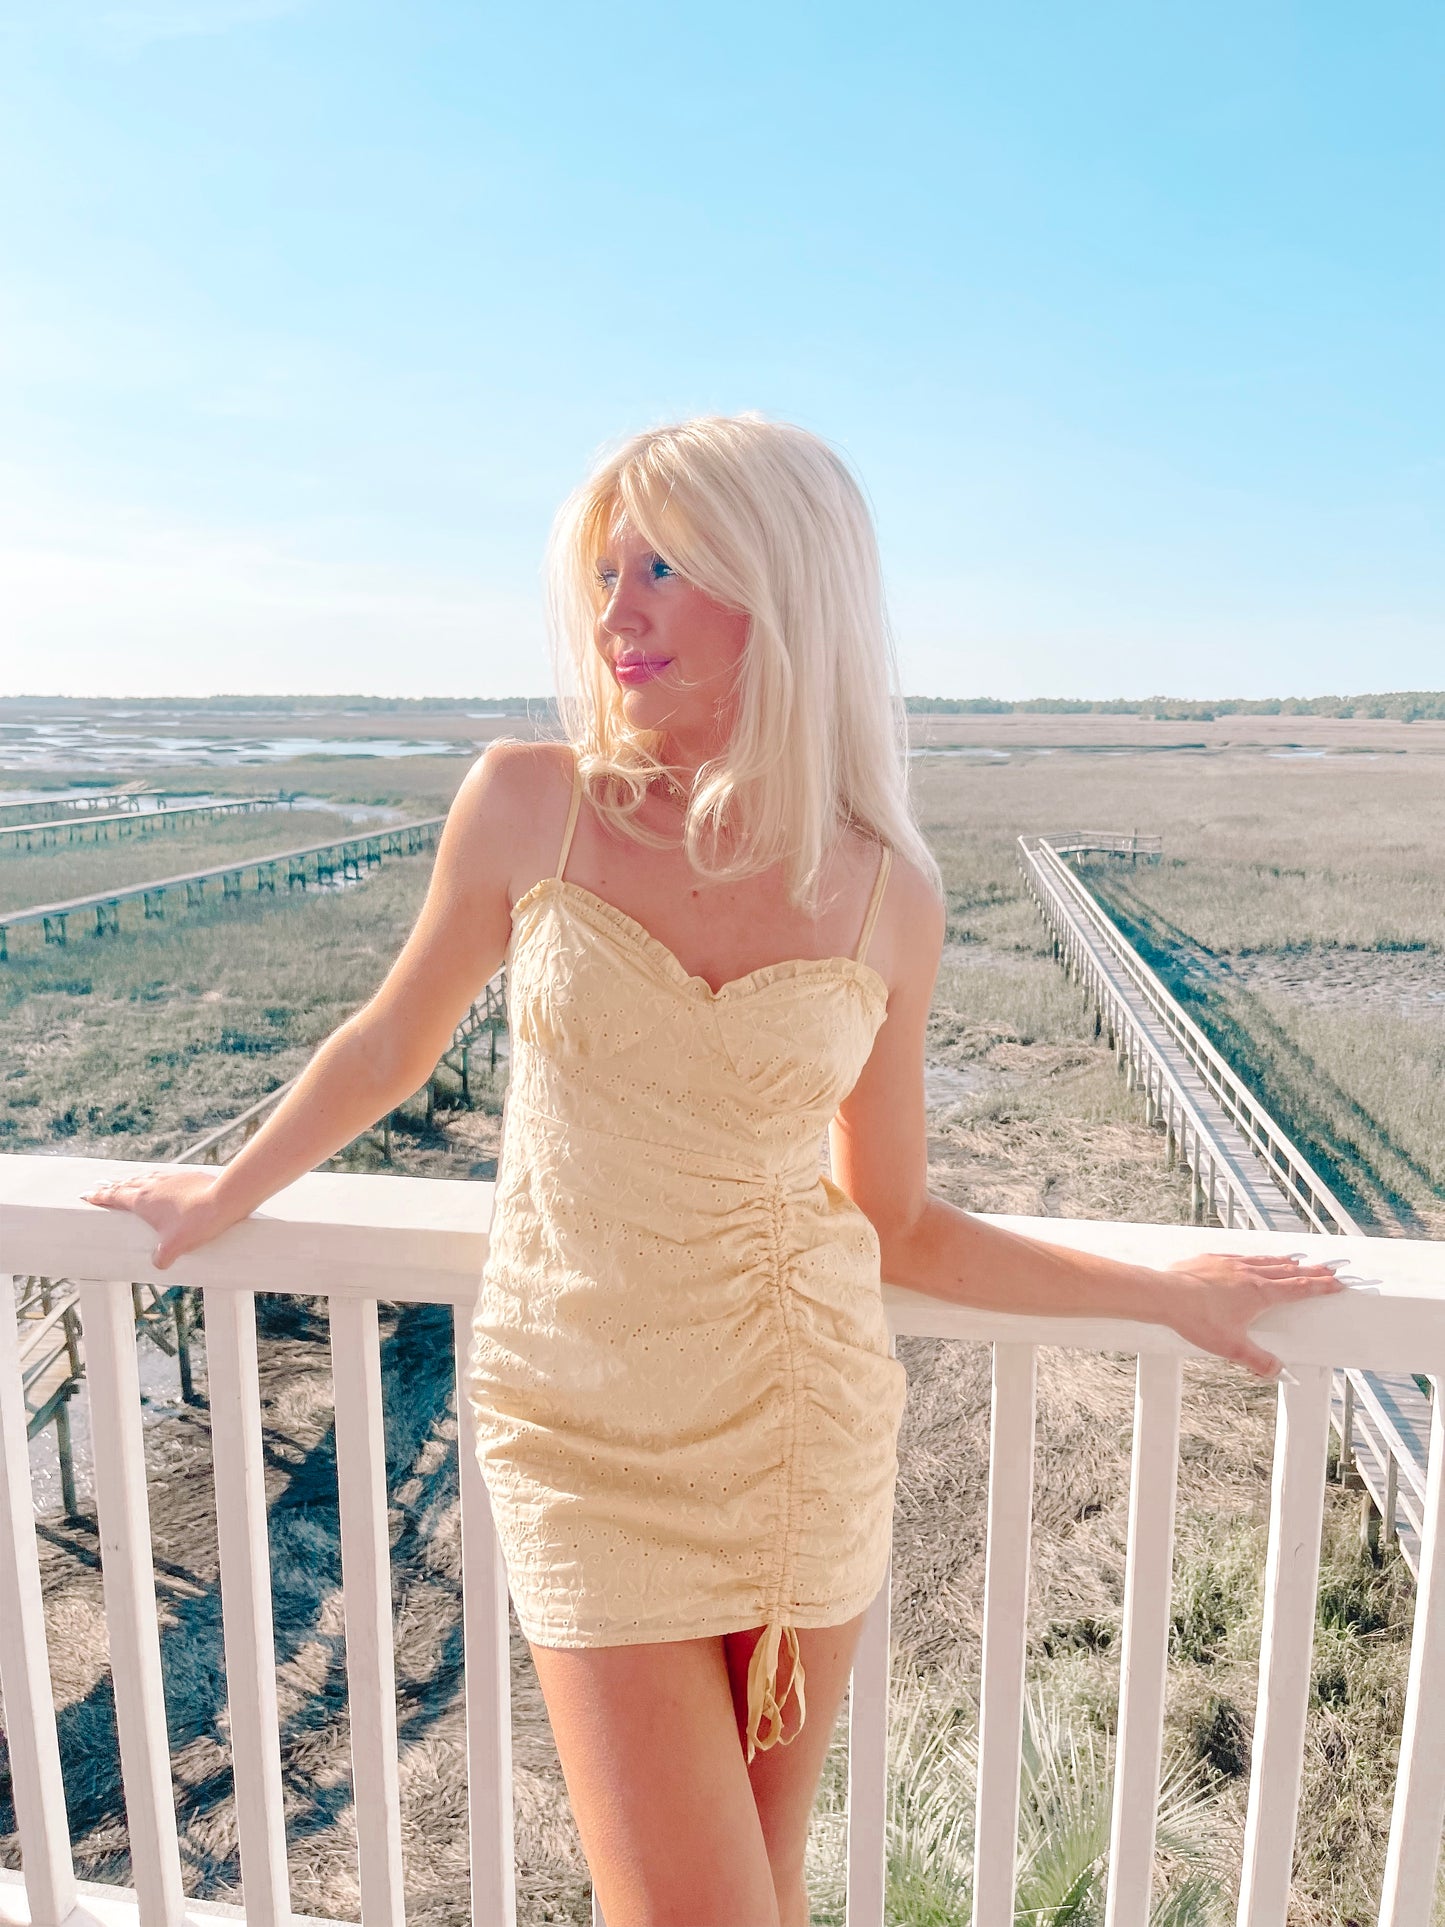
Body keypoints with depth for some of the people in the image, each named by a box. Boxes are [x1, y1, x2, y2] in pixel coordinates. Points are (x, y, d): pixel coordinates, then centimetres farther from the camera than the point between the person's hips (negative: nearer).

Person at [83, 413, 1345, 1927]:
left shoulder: (888, 900, -7)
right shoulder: (528, 806, -11)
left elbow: (894, 1225, 1)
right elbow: (395, 1041, 5)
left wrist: (1170, 1291, 3)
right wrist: (224, 1195, 18)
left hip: (809, 1426, 2)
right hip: (589, 1436, -1)